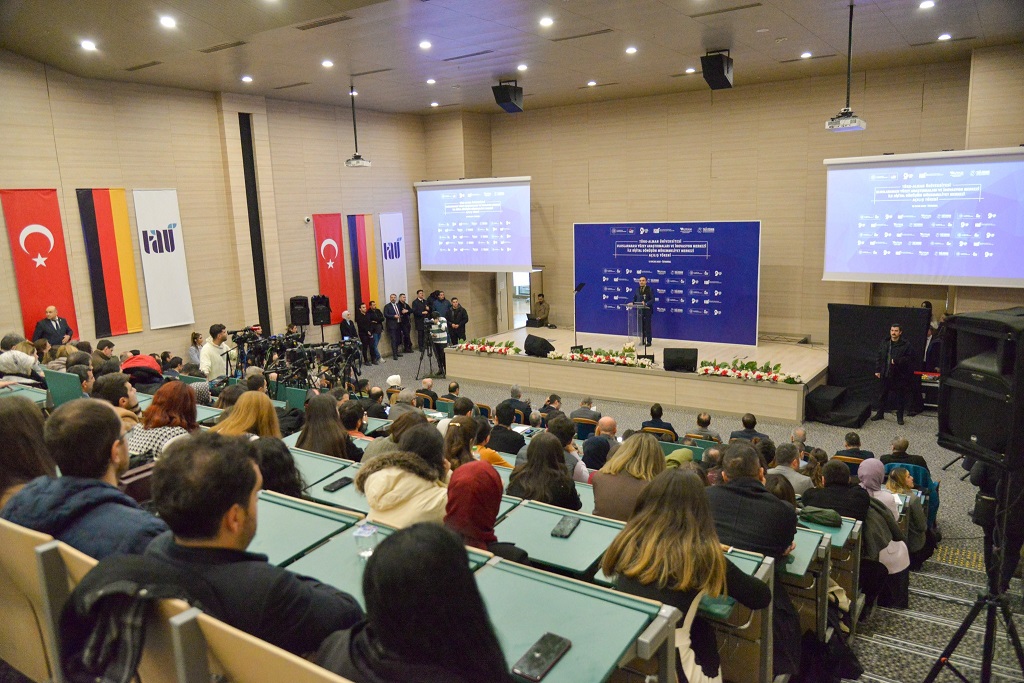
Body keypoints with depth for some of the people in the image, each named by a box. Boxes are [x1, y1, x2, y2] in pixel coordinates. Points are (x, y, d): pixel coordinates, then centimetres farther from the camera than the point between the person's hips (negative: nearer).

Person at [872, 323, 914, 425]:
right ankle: (880, 413, 27)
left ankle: (900, 417, 19)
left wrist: (897, 361, -21)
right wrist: (877, 370, 5)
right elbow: (879, 358, 10)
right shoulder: (885, 343, 6)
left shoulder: (906, 345, -7)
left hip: (899, 376, -4)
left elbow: (909, 359, -11)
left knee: (900, 397, 6)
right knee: (882, 395, 14)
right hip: (885, 375, 4)